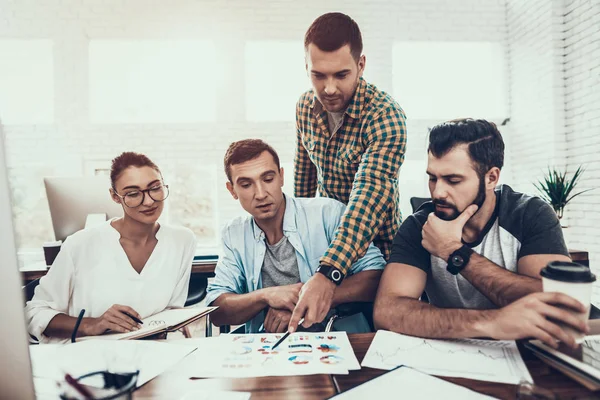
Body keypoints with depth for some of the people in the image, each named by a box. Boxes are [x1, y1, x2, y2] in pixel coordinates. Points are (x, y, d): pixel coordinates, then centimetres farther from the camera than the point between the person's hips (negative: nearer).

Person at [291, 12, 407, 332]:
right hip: (325, 235, 5)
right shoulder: (305, 106, -6)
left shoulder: (385, 115, -27)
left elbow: (372, 191, -40)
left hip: (374, 243, -5)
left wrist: (328, 274, -51)